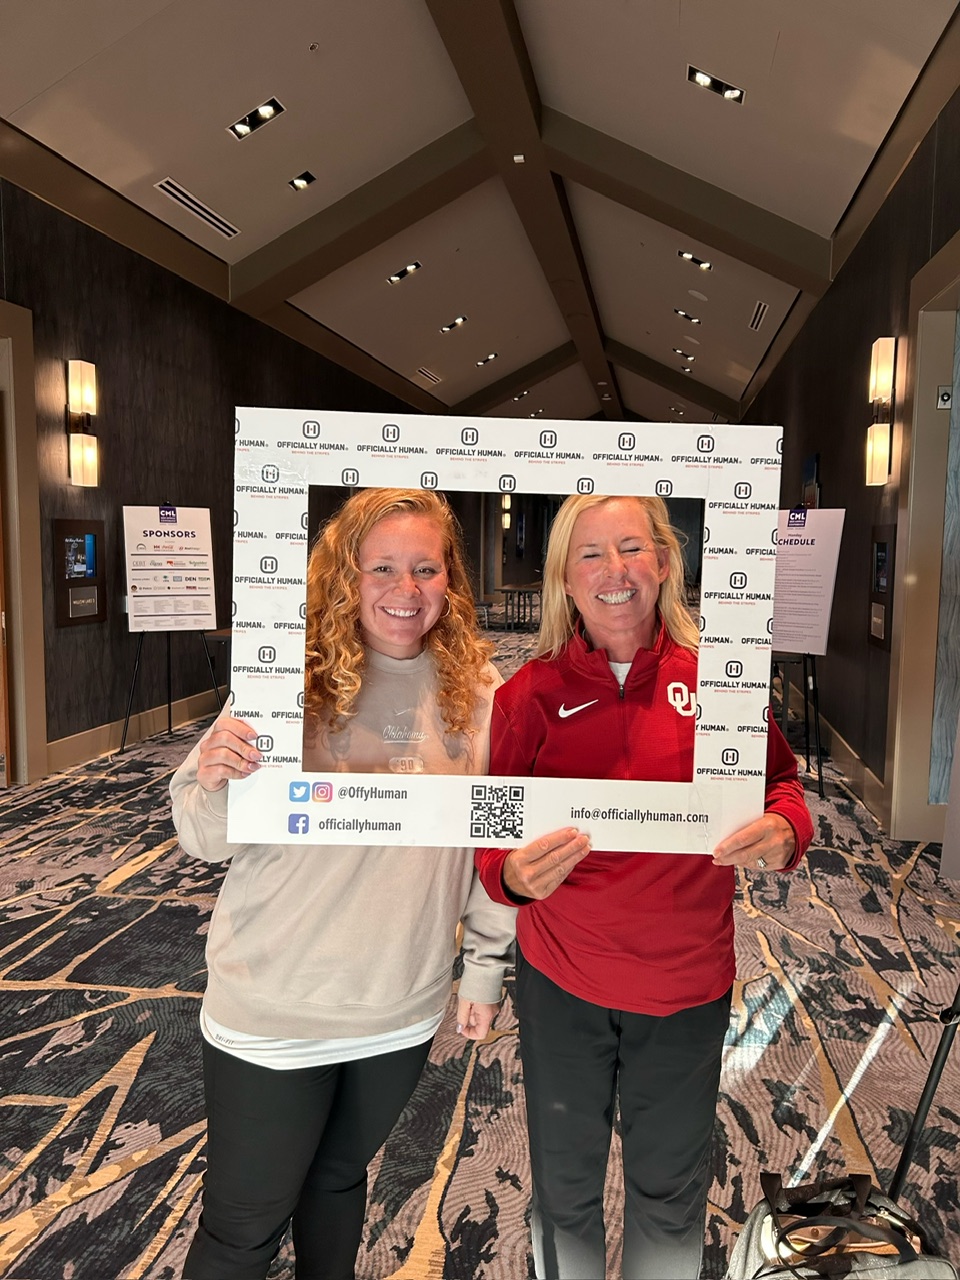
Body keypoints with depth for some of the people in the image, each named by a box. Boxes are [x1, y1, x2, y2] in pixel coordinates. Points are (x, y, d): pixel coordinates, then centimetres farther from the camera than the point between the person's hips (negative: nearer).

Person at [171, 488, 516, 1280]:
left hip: (404, 1009, 3)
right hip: (275, 1010, -2)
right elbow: (206, 837, -11)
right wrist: (215, 784, -32)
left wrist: (487, 966, 5)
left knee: (342, 1180, 26)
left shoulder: (479, 691, -7)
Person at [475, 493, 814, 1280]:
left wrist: (783, 831, -22)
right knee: (564, 1187, 21)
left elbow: (779, 783, 1)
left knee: (670, 1192, 21)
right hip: (561, 981, 0)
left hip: (687, 986, 1)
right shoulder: (531, 693, -9)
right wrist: (514, 872, -30)